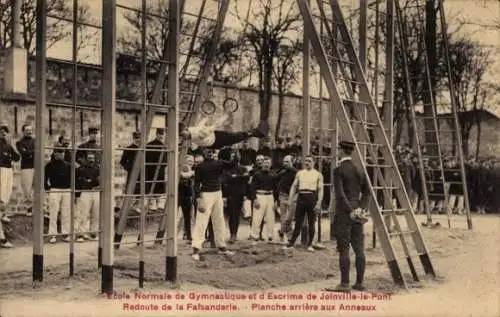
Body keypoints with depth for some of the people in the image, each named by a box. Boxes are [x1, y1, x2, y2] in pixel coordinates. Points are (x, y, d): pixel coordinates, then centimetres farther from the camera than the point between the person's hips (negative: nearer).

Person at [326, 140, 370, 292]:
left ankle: (344, 284, -1)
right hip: (356, 211, 7)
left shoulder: (339, 170, -9)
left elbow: (340, 193, -17)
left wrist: (350, 211, -14)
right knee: (359, 248, 8)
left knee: (343, 249, -3)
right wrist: (360, 208, 3)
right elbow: (366, 192, 11)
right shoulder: (359, 169, 11)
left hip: (344, 213, -7)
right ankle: (359, 283, 12)